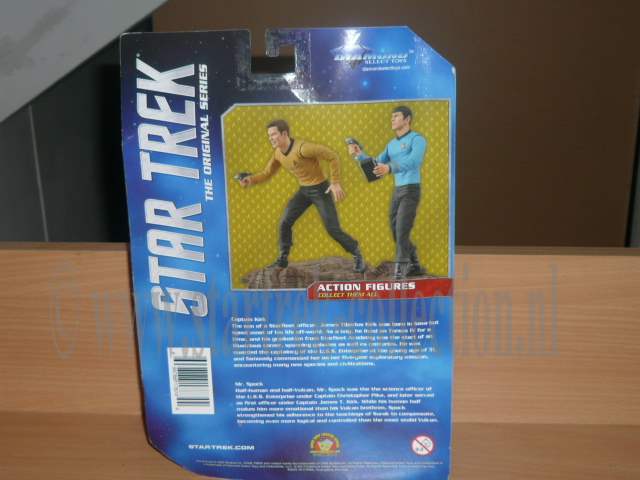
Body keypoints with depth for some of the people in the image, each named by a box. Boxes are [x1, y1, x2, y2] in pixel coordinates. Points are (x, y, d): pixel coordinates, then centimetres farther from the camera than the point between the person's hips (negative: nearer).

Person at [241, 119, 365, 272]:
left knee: (333, 229, -8)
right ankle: (283, 258, 18)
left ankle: (357, 255, 14)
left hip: (321, 190, -7)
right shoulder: (278, 153, -3)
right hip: (304, 190, 7)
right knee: (285, 222, 1)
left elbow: (333, 156, -24)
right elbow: (266, 174, 7)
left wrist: (335, 183, -24)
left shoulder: (303, 147, -29)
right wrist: (251, 180, -13)